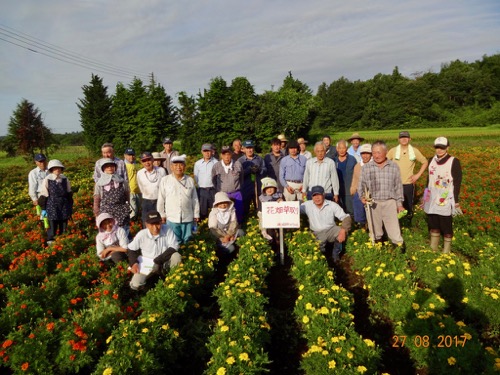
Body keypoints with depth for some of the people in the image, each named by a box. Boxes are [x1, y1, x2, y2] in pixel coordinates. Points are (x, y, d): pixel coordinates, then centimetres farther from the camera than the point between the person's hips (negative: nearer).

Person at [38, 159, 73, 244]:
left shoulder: (65, 179, 3)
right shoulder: (47, 180, -7)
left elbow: (69, 194, 13)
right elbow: (43, 196, -2)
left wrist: (70, 207, 14)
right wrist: (43, 209, -1)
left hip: (64, 208, 3)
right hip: (52, 208, -3)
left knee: (64, 228, 10)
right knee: (52, 227, 0)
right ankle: (50, 242, 13)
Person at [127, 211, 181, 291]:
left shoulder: (167, 230, -19)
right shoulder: (141, 234, -16)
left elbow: (174, 247, -21)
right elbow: (130, 250, -1)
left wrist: (158, 261, -25)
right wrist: (134, 263, -18)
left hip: (164, 263, 0)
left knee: (176, 257, -30)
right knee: (135, 285, -20)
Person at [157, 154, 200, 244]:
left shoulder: (190, 180, 2)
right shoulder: (165, 180, -3)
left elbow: (195, 199, 7)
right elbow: (161, 199, 3)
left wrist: (196, 214, 10)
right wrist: (162, 214, 6)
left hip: (188, 218, 2)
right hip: (171, 218, -1)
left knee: (187, 240, 12)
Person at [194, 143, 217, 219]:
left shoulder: (216, 162, -5)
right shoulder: (197, 163, 6)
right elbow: (196, 177, 12)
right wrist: (200, 186, 6)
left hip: (213, 189, -2)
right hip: (202, 190, 2)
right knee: (202, 210, 6)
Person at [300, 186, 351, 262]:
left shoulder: (332, 205, -8)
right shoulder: (307, 205, -5)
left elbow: (346, 217, -13)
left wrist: (343, 231, -31)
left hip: (331, 230, 1)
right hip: (317, 234, -1)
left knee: (341, 231, -30)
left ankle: (336, 255, -2)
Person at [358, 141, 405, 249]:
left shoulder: (394, 166, 1)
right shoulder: (366, 167, -2)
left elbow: (398, 186, 6)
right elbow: (361, 185, 3)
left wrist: (400, 203, 7)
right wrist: (362, 196, -15)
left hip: (390, 202, -1)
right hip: (373, 203, 1)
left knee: (394, 227, 3)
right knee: (375, 227, 14)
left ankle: (399, 245, 18)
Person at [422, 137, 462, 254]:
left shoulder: (454, 162, -8)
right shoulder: (432, 160, 7)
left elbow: (457, 183, -8)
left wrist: (456, 200, -10)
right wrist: (426, 195, 15)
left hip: (446, 199, -5)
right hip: (432, 198, 5)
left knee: (446, 225, 3)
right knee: (432, 222, 13)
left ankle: (446, 249, 17)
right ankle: (433, 248, 26)